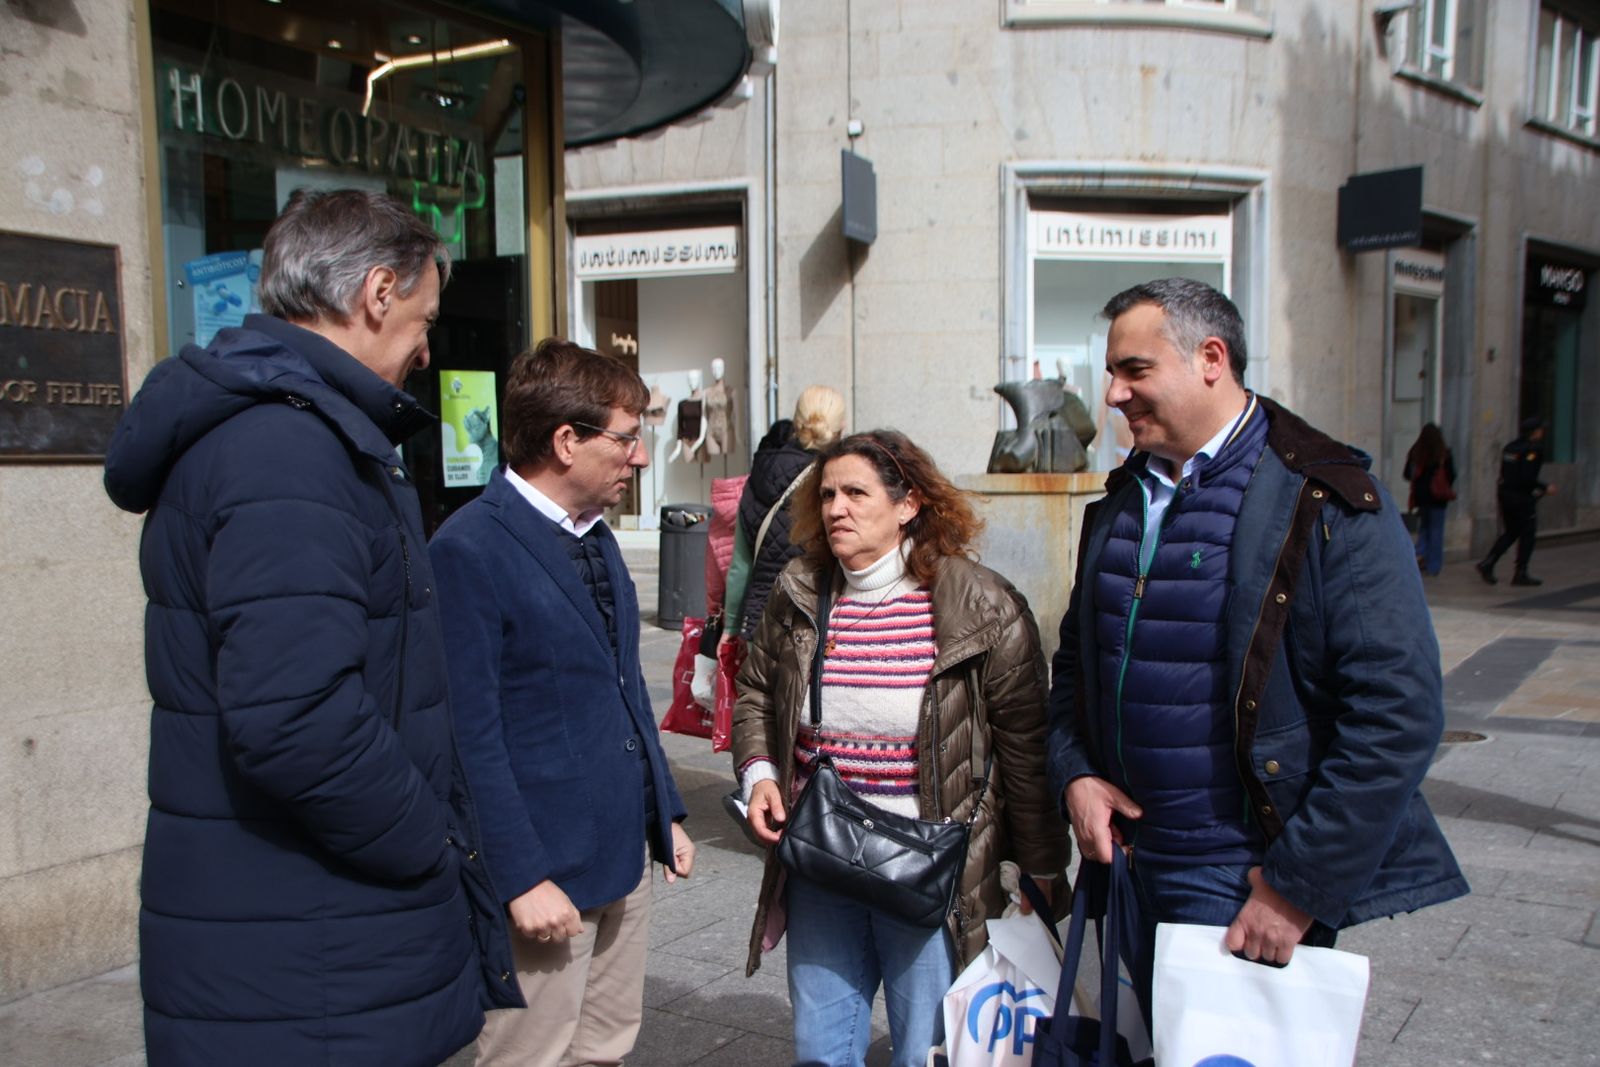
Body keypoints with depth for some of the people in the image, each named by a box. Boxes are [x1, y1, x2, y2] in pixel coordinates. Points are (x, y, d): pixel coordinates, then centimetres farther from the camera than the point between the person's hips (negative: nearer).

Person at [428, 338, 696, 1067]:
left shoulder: (596, 537, 10)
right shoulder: (469, 549, -17)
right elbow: (471, 736, -18)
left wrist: (666, 813, 17)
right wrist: (523, 878, -19)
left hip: (624, 852, 8)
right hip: (547, 871, -8)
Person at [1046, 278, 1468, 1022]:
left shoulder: (1329, 506, -13)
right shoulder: (1121, 501, 8)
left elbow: (1399, 716, -18)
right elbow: (1077, 656, 19)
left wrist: (1300, 886, -18)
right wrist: (1073, 772, 2)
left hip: (1252, 881, -6)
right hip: (1133, 863, 6)